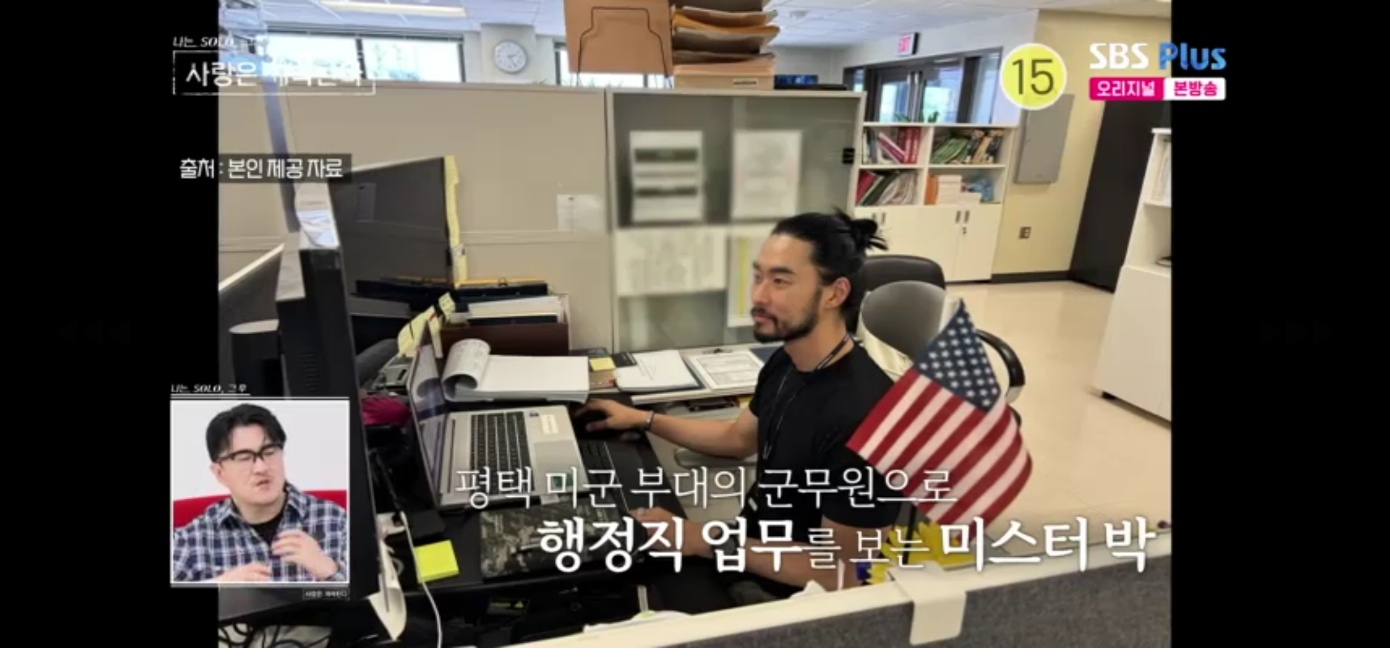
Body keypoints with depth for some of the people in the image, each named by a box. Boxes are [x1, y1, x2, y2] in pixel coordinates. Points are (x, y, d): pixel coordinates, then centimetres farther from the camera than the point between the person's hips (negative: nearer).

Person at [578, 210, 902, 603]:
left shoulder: (862, 412, -33)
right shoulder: (786, 363, -5)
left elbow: (841, 573, -25)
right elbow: (738, 438, 13)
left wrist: (707, 544, -26)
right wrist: (642, 420, 12)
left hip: (788, 596, -7)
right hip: (751, 548, 7)